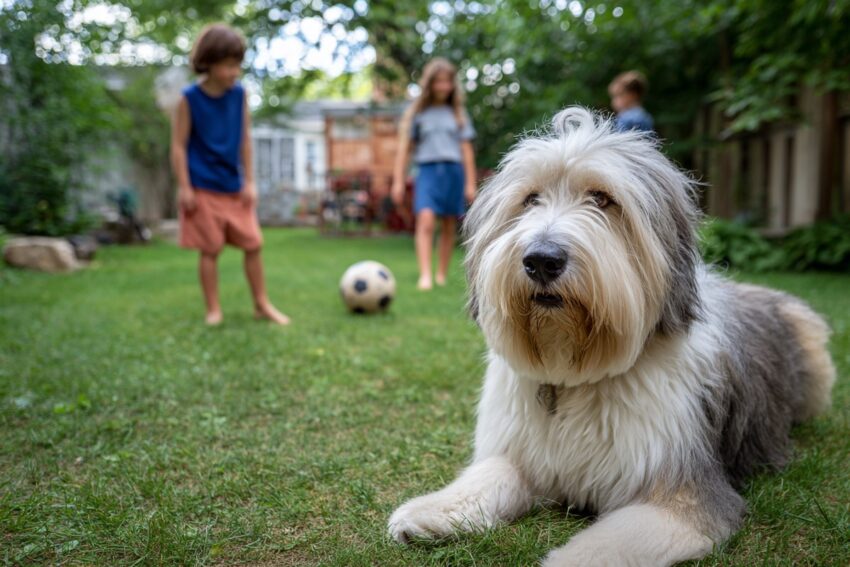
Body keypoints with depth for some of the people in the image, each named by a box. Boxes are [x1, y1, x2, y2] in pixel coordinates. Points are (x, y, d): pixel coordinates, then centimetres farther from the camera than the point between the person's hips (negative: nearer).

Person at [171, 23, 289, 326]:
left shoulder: (238, 94, 2)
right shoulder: (190, 98, -8)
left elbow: (245, 140, 6)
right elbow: (179, 146, -7)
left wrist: (249, 182, 3)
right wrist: (184, 188, -11)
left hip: (234, 187, 4)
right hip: (203, 189, -4)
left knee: (253, 244, 5)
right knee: (211, 249, 2)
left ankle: (262, 304, 18)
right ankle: (213, 309, 15)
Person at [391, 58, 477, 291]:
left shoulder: (458, 114, 14)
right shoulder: (416, 113, 10)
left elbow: (467, 150, 12)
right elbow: (404, 148, 9)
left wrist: (470, 183, 8)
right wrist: (398, 181, 3)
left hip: (453, 171, 2)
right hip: (428, 170, -2)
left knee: (448, 226, 4)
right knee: (425, 220, -20)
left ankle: (442, 275, 15)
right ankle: (425, 275, -26)